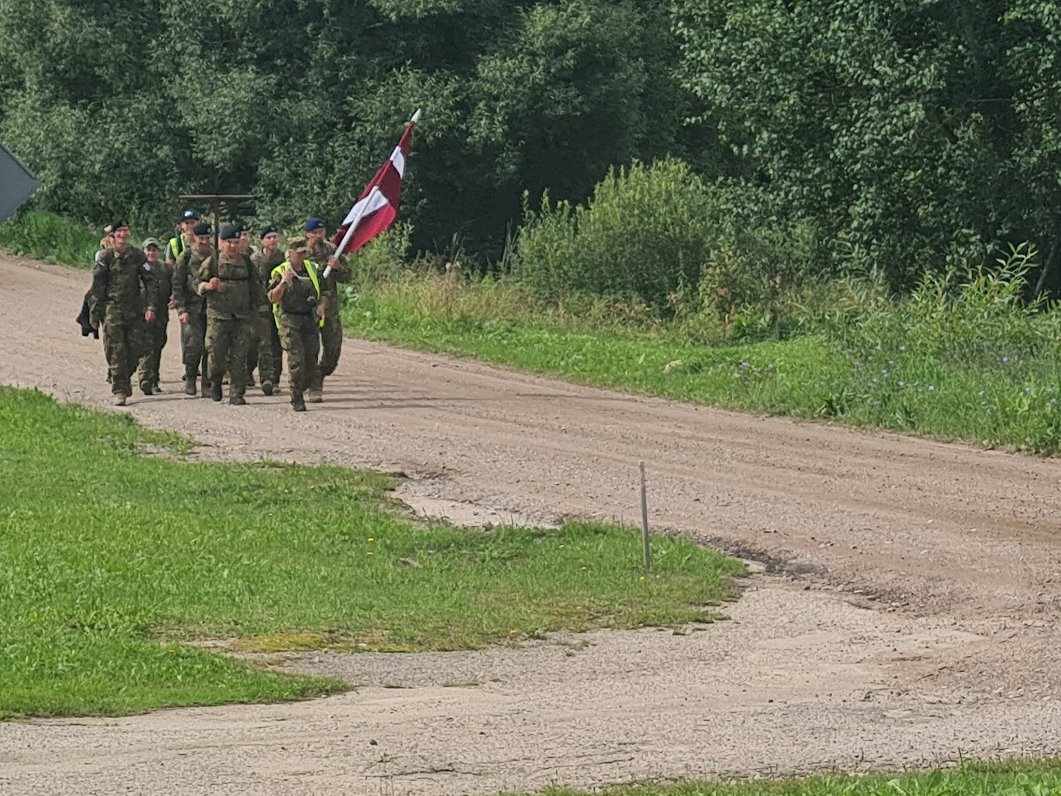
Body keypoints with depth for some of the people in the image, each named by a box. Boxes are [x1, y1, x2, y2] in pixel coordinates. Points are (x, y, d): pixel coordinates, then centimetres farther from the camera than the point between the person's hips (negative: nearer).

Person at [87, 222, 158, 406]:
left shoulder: (138, 256, 4)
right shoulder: (106, 257, -1)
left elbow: (151, 282, 5)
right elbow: (97, 286, 0)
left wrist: (151, 307, -6)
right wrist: (94, 313, -2)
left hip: (135, 311, 2)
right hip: (112, 309, -2)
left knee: (136, 347, 3)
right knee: (116, 351, -7)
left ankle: (125, 377, 28)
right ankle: (120, 391, -6)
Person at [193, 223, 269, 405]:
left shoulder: (246, 263, 11)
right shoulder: (212, 262, 1)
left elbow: (255, 288, 19)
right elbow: (196, 282, 4)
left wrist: (262, 311, 19)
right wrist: (208, 286, -18)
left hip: (242, 318, 2)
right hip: (218, 316, -2)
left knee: (239, 357, -1)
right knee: (216, 354, -6)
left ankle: (236, 394, 5)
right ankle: (215, 381, 23)